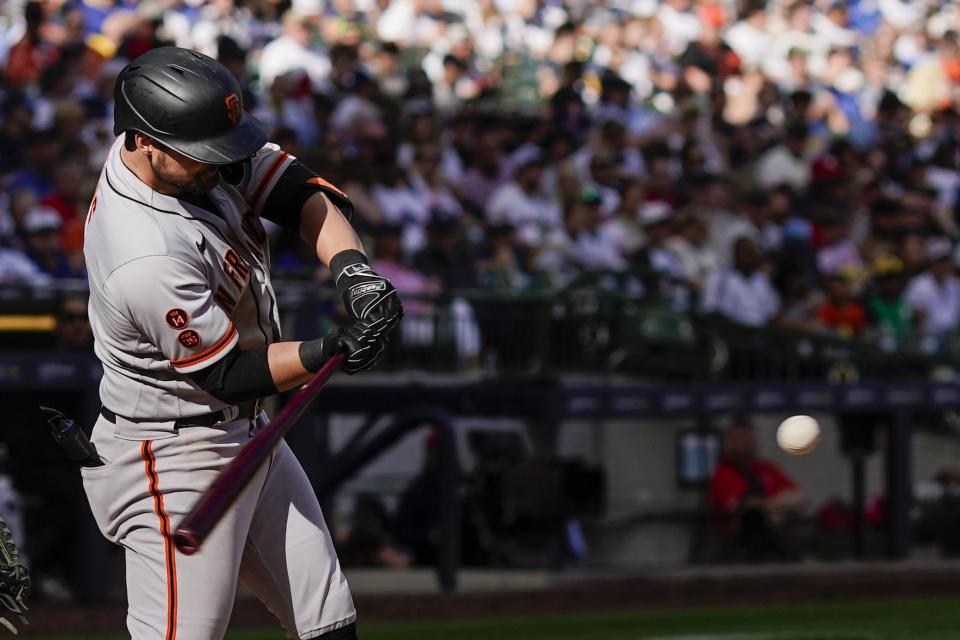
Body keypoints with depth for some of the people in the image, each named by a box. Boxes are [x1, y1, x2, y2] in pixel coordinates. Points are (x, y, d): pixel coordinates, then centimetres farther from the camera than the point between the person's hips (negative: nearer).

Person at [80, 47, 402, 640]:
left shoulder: (200, 156, -7)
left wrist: (352, 267, -21)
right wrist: (333, 350, -33)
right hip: (176, 463, -10)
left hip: (249, 433, 10)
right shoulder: (147, 258, -31)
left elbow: (302, 190, -4)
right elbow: (229, 375, -23)